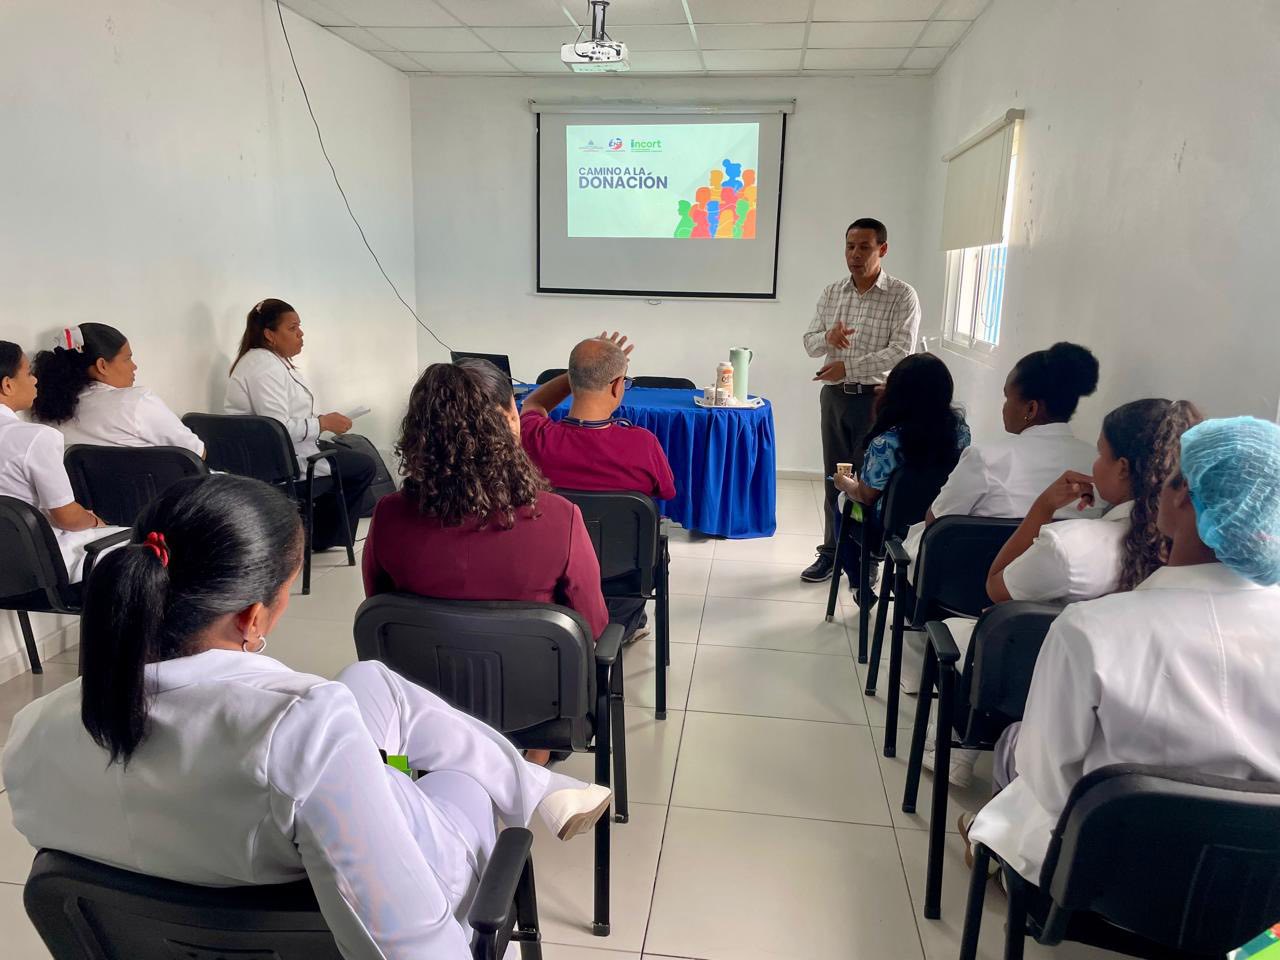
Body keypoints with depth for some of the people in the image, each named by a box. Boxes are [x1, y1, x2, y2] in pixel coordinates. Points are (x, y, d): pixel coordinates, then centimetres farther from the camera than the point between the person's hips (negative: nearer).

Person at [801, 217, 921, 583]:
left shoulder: (902, 295, -7)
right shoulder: (832, 293, 8)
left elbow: (901, 351, -16)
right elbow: (810, 342, 8)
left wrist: (848, 366, -20)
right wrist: (828, 337, -16)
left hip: (875, 399, -4)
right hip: (834, 395, 5)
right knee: (835, 477, 11)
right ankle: (831, 551, 22)